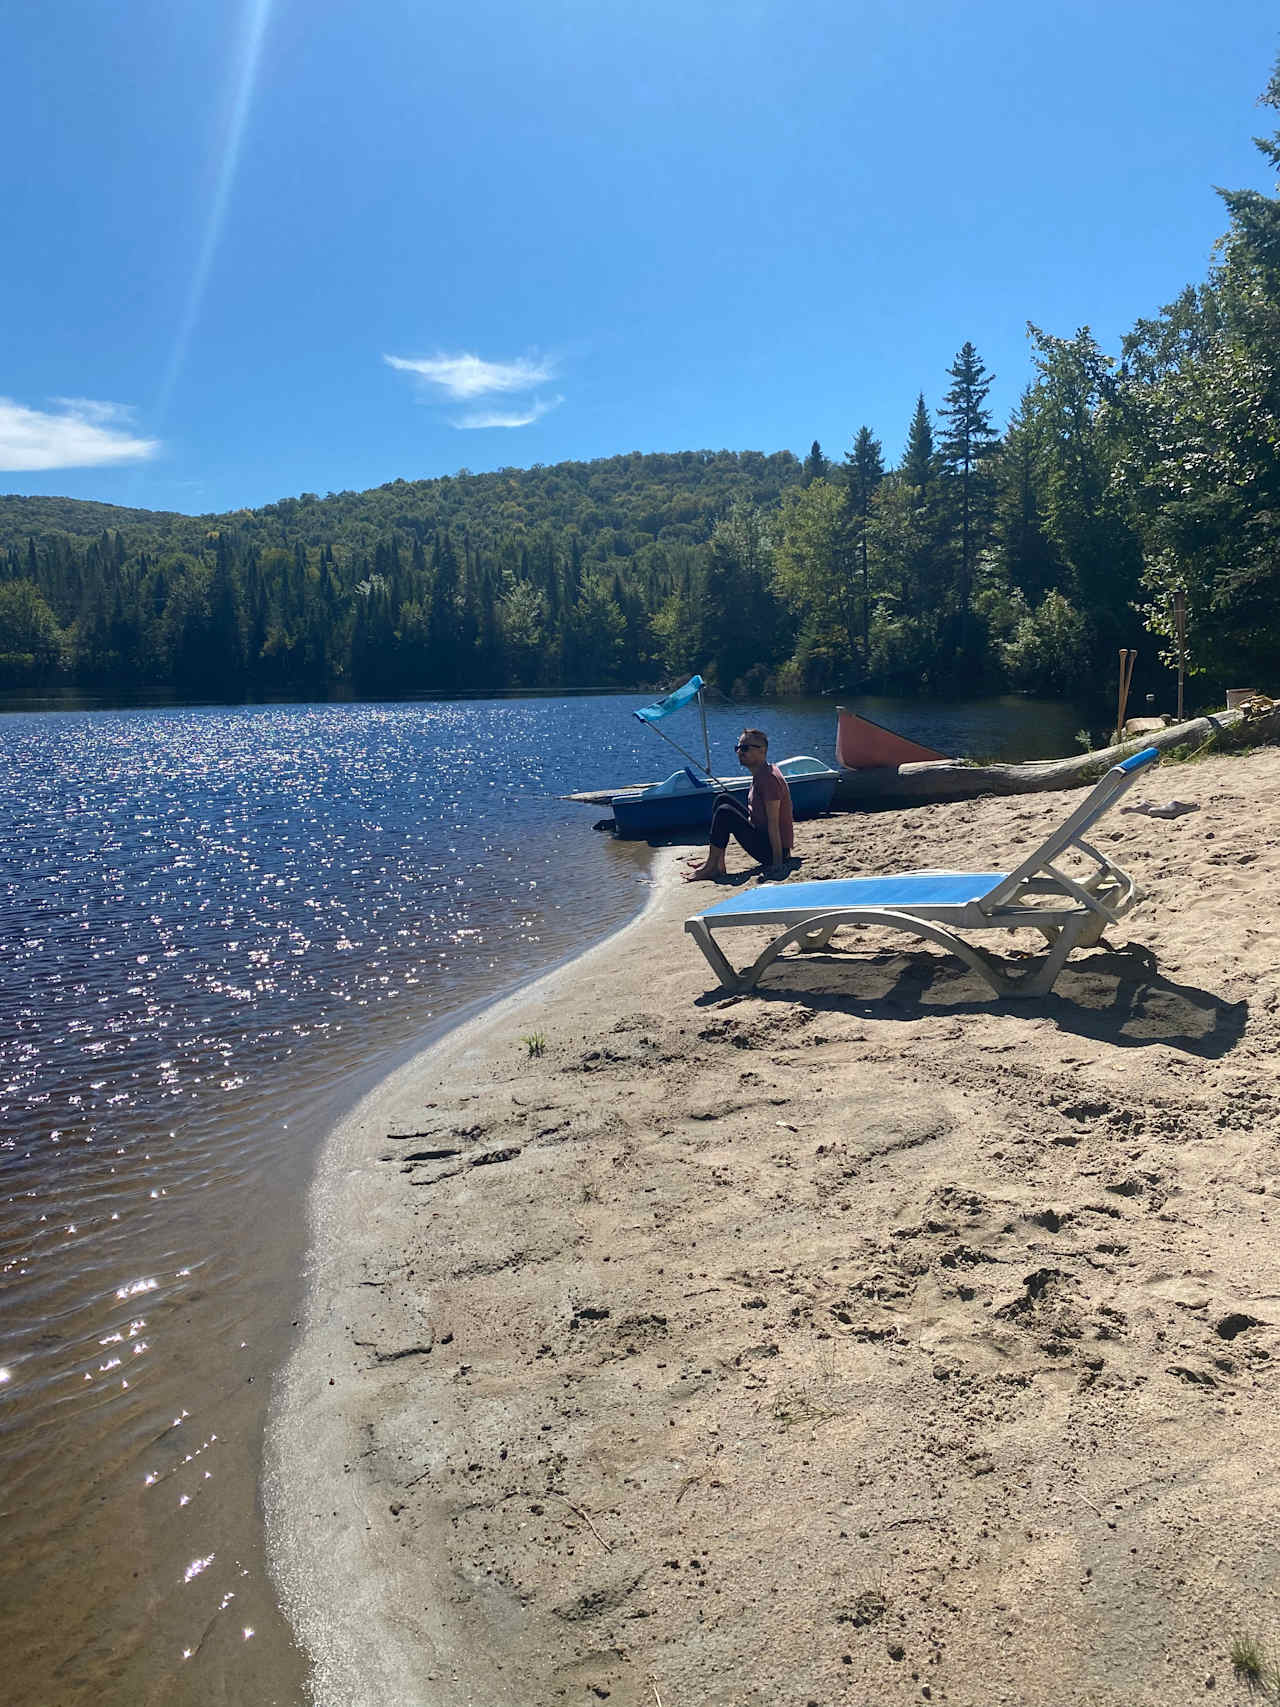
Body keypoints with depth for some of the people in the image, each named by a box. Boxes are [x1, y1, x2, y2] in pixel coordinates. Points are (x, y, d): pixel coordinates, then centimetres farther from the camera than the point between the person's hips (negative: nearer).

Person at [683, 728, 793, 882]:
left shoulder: (769, 779, -20)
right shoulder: (759, 774, 10)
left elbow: (773, 823, -24)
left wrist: (777, 863, -25)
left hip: (774, 849, -10)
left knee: (724, 813, -21)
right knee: (724, 800, 9)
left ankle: (711, 867, -9)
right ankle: (717, 863, 4)